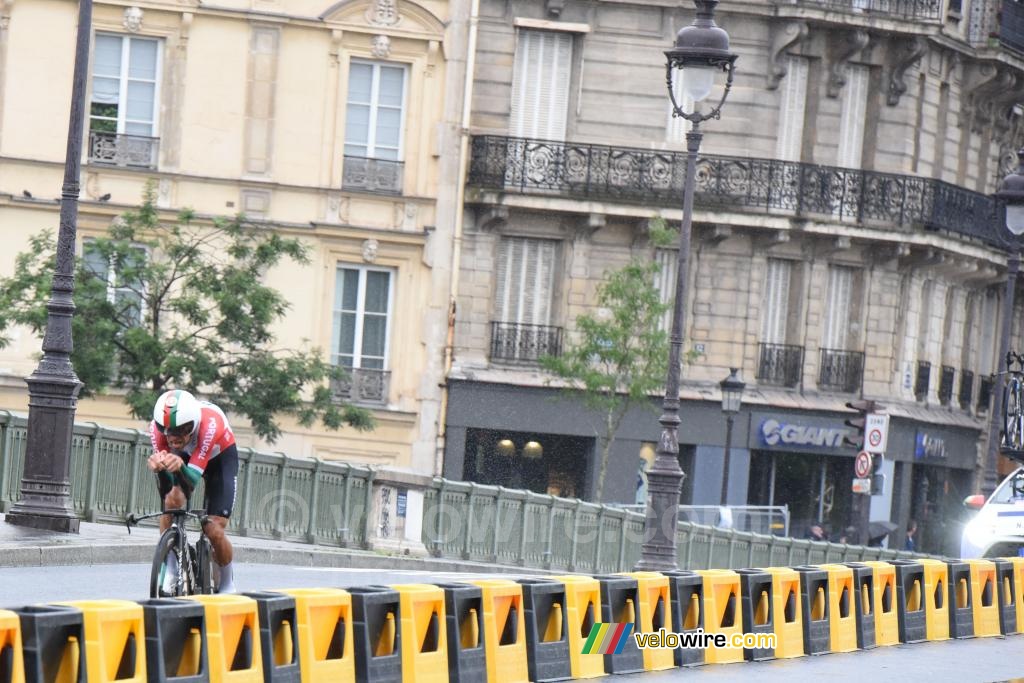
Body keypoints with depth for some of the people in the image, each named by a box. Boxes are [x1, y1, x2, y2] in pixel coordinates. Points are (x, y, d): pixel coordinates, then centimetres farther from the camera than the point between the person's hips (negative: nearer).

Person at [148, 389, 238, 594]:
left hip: (220, 456, -3)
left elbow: (193, 479, -41)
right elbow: (167, 487, -32)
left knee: (214, 531, -13)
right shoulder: (157, 427, -31)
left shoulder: (210, 423, -41)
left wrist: (180, 466, -63)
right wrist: (158, 467, -55)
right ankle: (170, 568, -13)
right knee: (172, 500, -28)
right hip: (185, 456, 3)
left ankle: (227, 586, 13)